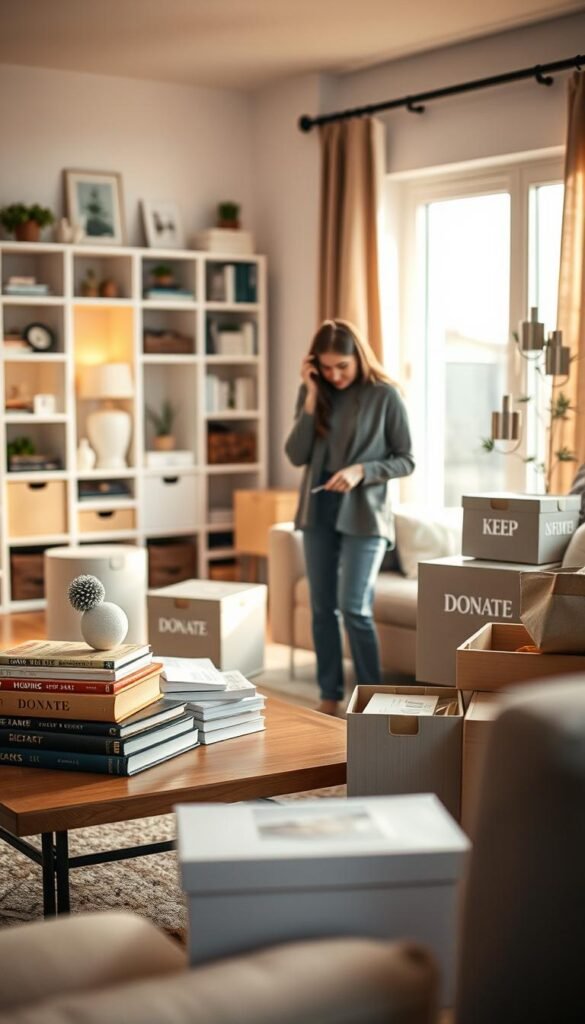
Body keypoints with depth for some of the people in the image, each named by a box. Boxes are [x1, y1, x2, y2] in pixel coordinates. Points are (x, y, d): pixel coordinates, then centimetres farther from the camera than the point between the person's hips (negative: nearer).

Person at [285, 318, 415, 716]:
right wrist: (312, 397, -11)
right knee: (322, 608, 8)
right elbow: (296, 456, -4)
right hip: (318, 512, 5)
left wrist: (361, 470, -19)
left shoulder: (385, 396, -7)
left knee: (354, 608, -11)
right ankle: (330, 696, 18)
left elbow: (406, 461, -4)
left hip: (363, 515, -5)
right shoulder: (313, 392, 4)